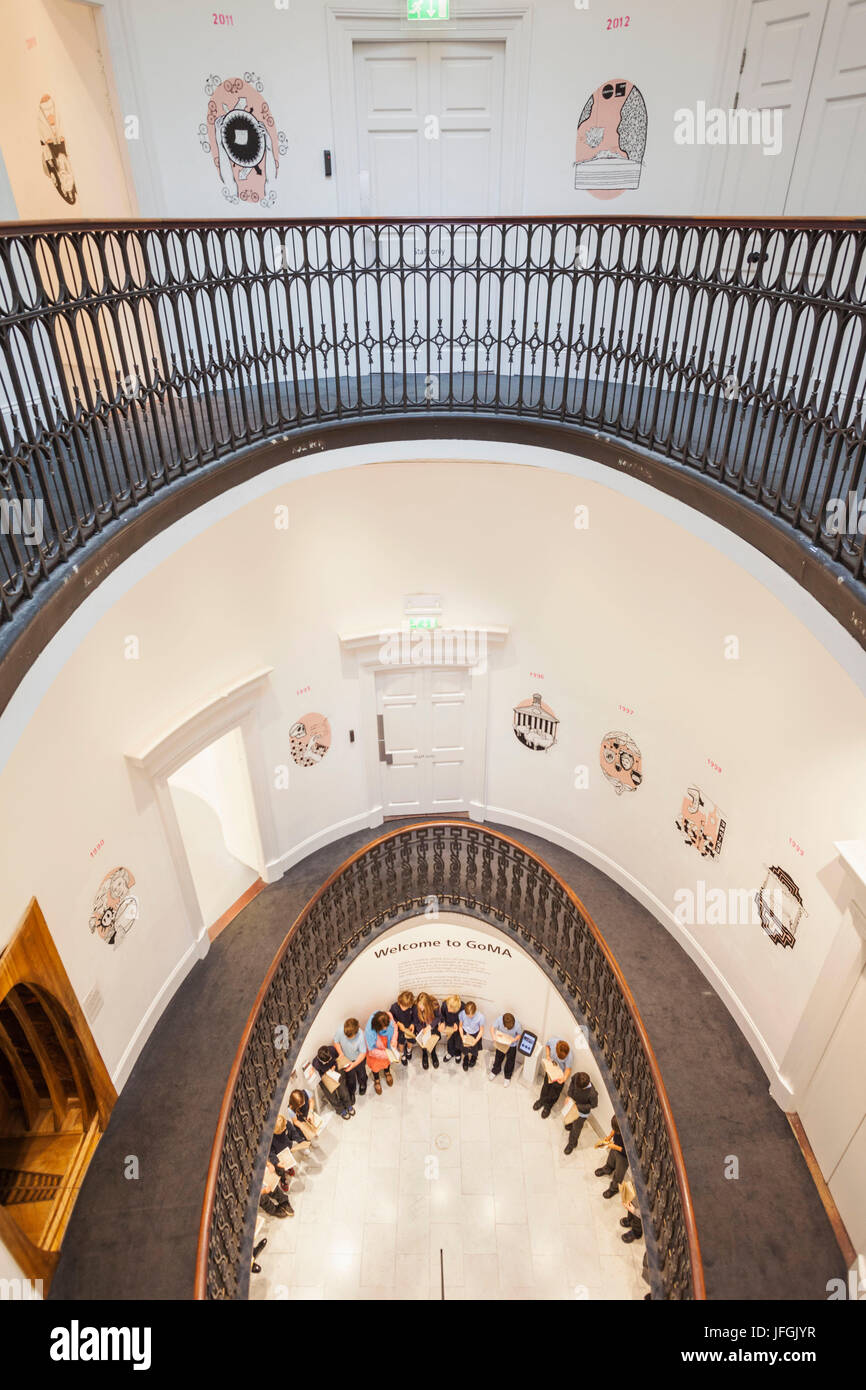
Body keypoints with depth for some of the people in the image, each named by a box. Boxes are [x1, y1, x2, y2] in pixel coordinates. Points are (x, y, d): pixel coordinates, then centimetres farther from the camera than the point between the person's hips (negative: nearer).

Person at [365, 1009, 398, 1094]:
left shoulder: (388, 1016, -36)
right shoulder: (369, 1031, -44)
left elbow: (394, 1026, -12)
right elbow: (372, 1050, -28)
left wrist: (394, 1040, -22)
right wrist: (385, 1054, -33)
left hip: (388, 1047, 3)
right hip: (375, 1050, -3)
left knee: (388, 1061, 33)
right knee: (375, 1065, 28)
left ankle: (387, 1072, 68)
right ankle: (376, 1080, 61)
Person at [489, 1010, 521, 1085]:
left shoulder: (517, 1025, -35)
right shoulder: (499, 1019, -32)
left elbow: (520, 1034, -16)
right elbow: (493, 1028, -19)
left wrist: (515, 1039, -33)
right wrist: (494, 1036, -35)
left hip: (512, 1045, -2)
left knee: (510, 1061, 14)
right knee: (498, 1057, 22)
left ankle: (508, 1077, 40)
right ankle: (495, 1071, 51)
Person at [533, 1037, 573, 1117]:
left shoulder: (569, 1056, -40)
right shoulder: (552, 1041, -34)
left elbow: (568, 1068, -23)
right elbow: (547, 1045, -7)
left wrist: (564, 1078, -40)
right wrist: (547, 1055, -21)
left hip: (560, 1073, -2)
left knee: (555, 1091, 19)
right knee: (546, 1084, 26)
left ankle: (548, 1106, 48)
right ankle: (541, 1100, 55)